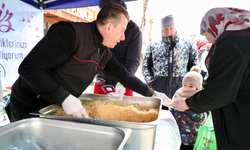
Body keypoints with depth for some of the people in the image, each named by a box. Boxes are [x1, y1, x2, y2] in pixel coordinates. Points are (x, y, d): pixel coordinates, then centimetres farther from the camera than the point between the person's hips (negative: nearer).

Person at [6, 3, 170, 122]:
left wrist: (152, 94, 9)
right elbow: (28, 68, -29)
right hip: (30, 110, -7)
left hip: (57, 110, 7)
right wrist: (65, 98, -35)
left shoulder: (105, 53, 0)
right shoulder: (71, 33, -26)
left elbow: (124, 75, 8)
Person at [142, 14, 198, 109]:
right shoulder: (153, 45, 12)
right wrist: (151, 82, 2)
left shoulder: (188, 43, 11)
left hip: (180, 86, 0)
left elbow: (194, 65, 11)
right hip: (158, 86, 1)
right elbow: (145, 65, 14)